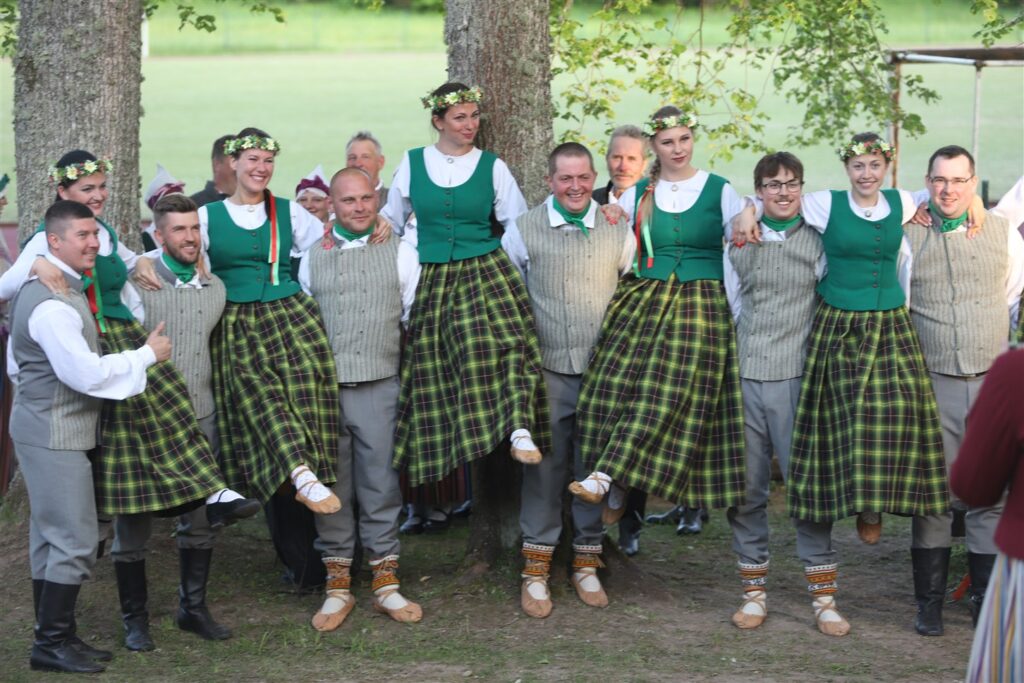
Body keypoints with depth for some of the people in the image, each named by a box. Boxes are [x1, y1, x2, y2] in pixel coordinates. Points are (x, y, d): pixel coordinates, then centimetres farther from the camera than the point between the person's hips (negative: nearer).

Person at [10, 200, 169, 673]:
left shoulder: (44, 290, 13)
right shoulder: (53, 304, -21)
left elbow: (16, 364, 21)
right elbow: (86, 372, -24)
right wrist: (147, 355, -14)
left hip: (44, 430, 11)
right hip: (55, 435, -11)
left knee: (50, 540, 13)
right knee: (75, 541, -7)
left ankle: (55, 638, 20)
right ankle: (51, 645, -2)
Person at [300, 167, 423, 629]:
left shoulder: (399, 252, 7)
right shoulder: (313, 257, 10)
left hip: (379, 385, -1)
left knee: (381, 484, 2)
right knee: (331, 487, 4)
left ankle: (386, 582, 12)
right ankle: (337, 586, 13)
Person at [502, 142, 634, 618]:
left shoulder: (618, 230, 5)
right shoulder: (524, 230, 0)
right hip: (547, 370, -2)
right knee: (544, 468, 0)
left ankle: (586, 564, 20)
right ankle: (535, 570, 10)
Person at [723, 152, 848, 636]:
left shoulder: (818, 242, 4)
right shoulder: (738, 242, 11)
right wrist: (752, 345, 13)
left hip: (796, 377, -2)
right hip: (744, 376, 3)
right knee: (745, 487, 5)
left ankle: (823, 596, 4)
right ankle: (754, 591, 16)